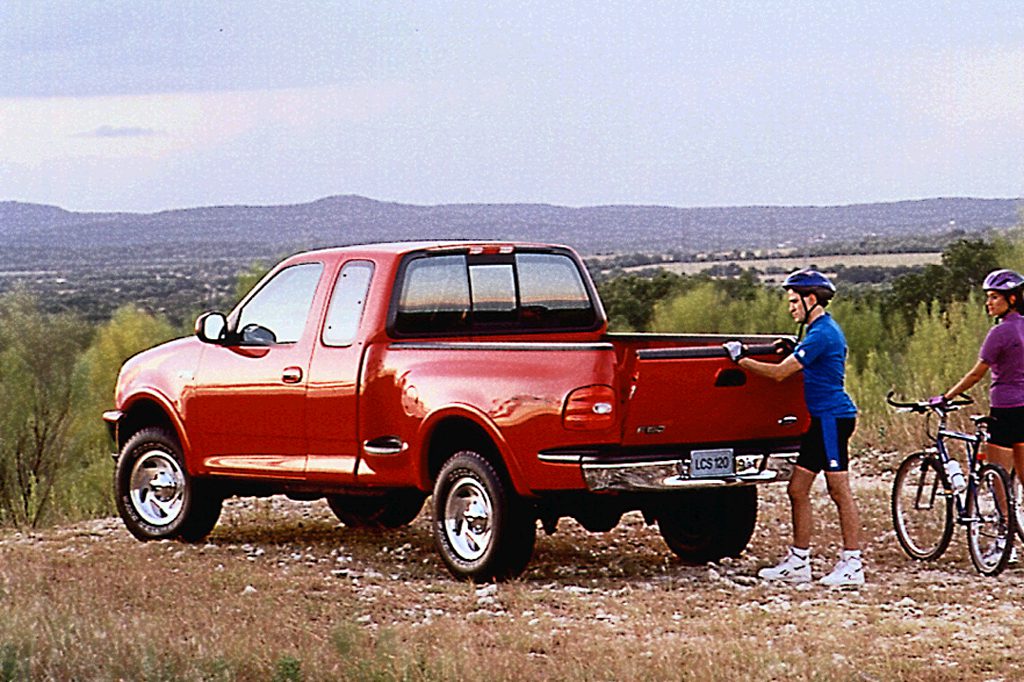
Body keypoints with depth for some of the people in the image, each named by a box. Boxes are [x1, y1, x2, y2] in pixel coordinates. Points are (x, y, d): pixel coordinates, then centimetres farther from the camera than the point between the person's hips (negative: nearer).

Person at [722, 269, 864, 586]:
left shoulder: (822, 333, -17)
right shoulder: (821, 329, 16)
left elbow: (781, 373, -19)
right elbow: (801, 368, 29)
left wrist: (741, 360, -12)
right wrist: (789, 352, 13)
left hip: (832, 417, -11)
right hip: (820, 419, 11)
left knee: (839, 491, -6)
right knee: (797, 489, 10)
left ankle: (852, 564, -2)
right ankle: (798, 563, 14)